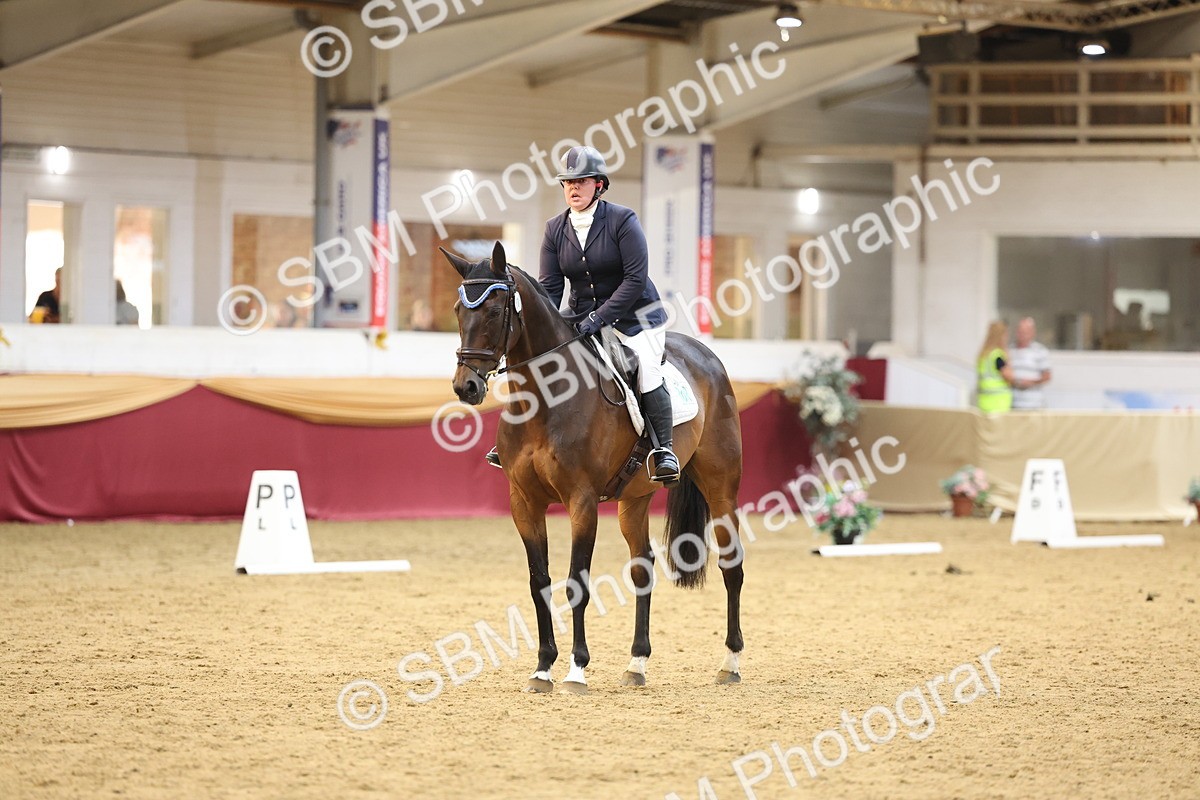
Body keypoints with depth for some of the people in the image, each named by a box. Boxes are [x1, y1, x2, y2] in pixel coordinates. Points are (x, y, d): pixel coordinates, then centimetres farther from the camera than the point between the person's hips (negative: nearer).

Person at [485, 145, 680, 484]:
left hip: (634, 315, -5)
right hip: (583, 318, 5)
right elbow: (550, 286, 0)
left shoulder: (622, 220, -15)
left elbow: (635, 279, -19)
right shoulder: (555, 229, 0)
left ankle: (664, 449, -11)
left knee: (647, 374, -23)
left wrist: (599, 317, -24)